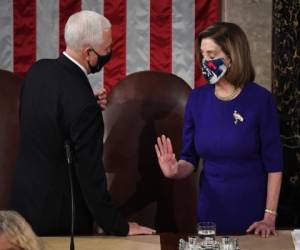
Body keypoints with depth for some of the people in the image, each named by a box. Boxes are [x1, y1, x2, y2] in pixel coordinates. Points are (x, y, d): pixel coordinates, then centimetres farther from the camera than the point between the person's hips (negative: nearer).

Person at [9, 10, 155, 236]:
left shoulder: (38, 70, -3)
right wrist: (119, 227, -13)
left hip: (24, 196, 8)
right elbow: (90, 172, -22)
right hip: (56, 212, -8)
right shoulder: (82, 102, -27)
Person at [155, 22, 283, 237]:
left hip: (251, 214, -3)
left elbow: (274, 164, -9)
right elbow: (190, 158, 5)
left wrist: (270, 216, -13)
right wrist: (176, 171, -17)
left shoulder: (260, 99, -12)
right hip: (210, 211, 3)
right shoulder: (197, 98, -1)